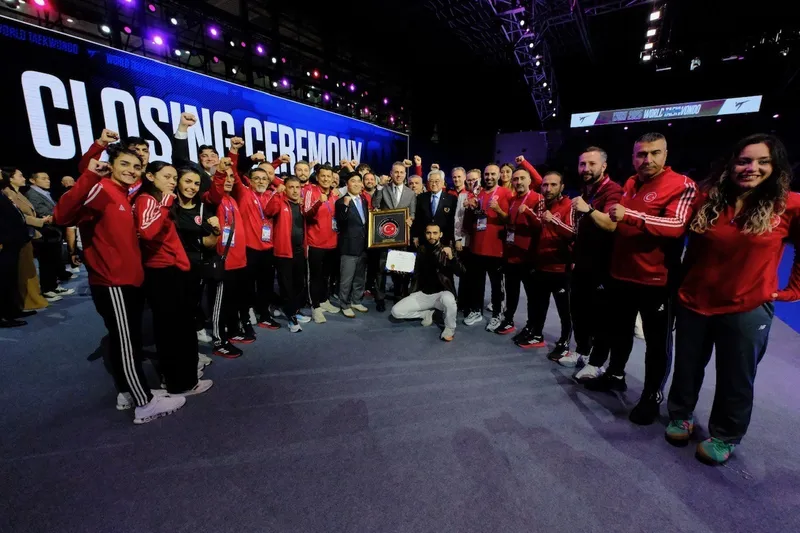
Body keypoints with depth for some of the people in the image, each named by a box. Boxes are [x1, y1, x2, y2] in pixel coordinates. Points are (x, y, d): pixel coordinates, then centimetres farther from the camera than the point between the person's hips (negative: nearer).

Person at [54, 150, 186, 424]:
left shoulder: (124, 195, 15)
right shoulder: (100, 190, -12)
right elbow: (62, 217, -31)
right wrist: (88, 177, -36)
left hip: (129, 280, 9)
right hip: (112, 283, -9)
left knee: (127, 341, 18)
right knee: (126, 344, -1)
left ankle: (127, 391, 32)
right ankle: (146, 404, 9)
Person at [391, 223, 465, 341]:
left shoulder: (447, 250, -5)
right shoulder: (421, 250, 7)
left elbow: (460, 272, -16)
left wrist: (451, 257, -32)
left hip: (441, 293, -4)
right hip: (423, 293, 4)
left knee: (448, 299, -40)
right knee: (396, 311, -12)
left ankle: (450, 328, -9)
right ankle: (426, 313, 11)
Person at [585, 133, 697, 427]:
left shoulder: (682, 185, -9)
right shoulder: (629, 184, 11)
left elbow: (676, 225, -26)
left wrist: (630, 216, -33)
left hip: (657, 279, -6)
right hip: (621, 274, 7)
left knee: (657, 341, 9)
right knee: (619, 330, 20)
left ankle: (652, 395, 25)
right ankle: (615, 375, 39)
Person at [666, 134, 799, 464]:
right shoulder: (708, 200, -1)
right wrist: (683, 282, 7)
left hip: (746, 310, -2)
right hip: (694, 303, 2)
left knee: (735, 380, 14)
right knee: (687, 368, 17)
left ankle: (724, 437, 35)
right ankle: (681, 417, 39)